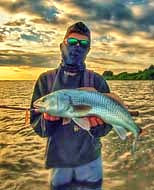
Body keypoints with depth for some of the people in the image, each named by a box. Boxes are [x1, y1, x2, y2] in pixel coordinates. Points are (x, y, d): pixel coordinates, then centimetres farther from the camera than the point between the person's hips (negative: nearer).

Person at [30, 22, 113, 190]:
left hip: (90, 158, 0)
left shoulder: (96, 80, -3)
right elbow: (36, 124, -4)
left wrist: (98, 125, -24)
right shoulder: (46, 80, -4)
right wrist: (48, 119, -25)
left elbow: (108, 121, -3)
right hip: (58, 159, 0)